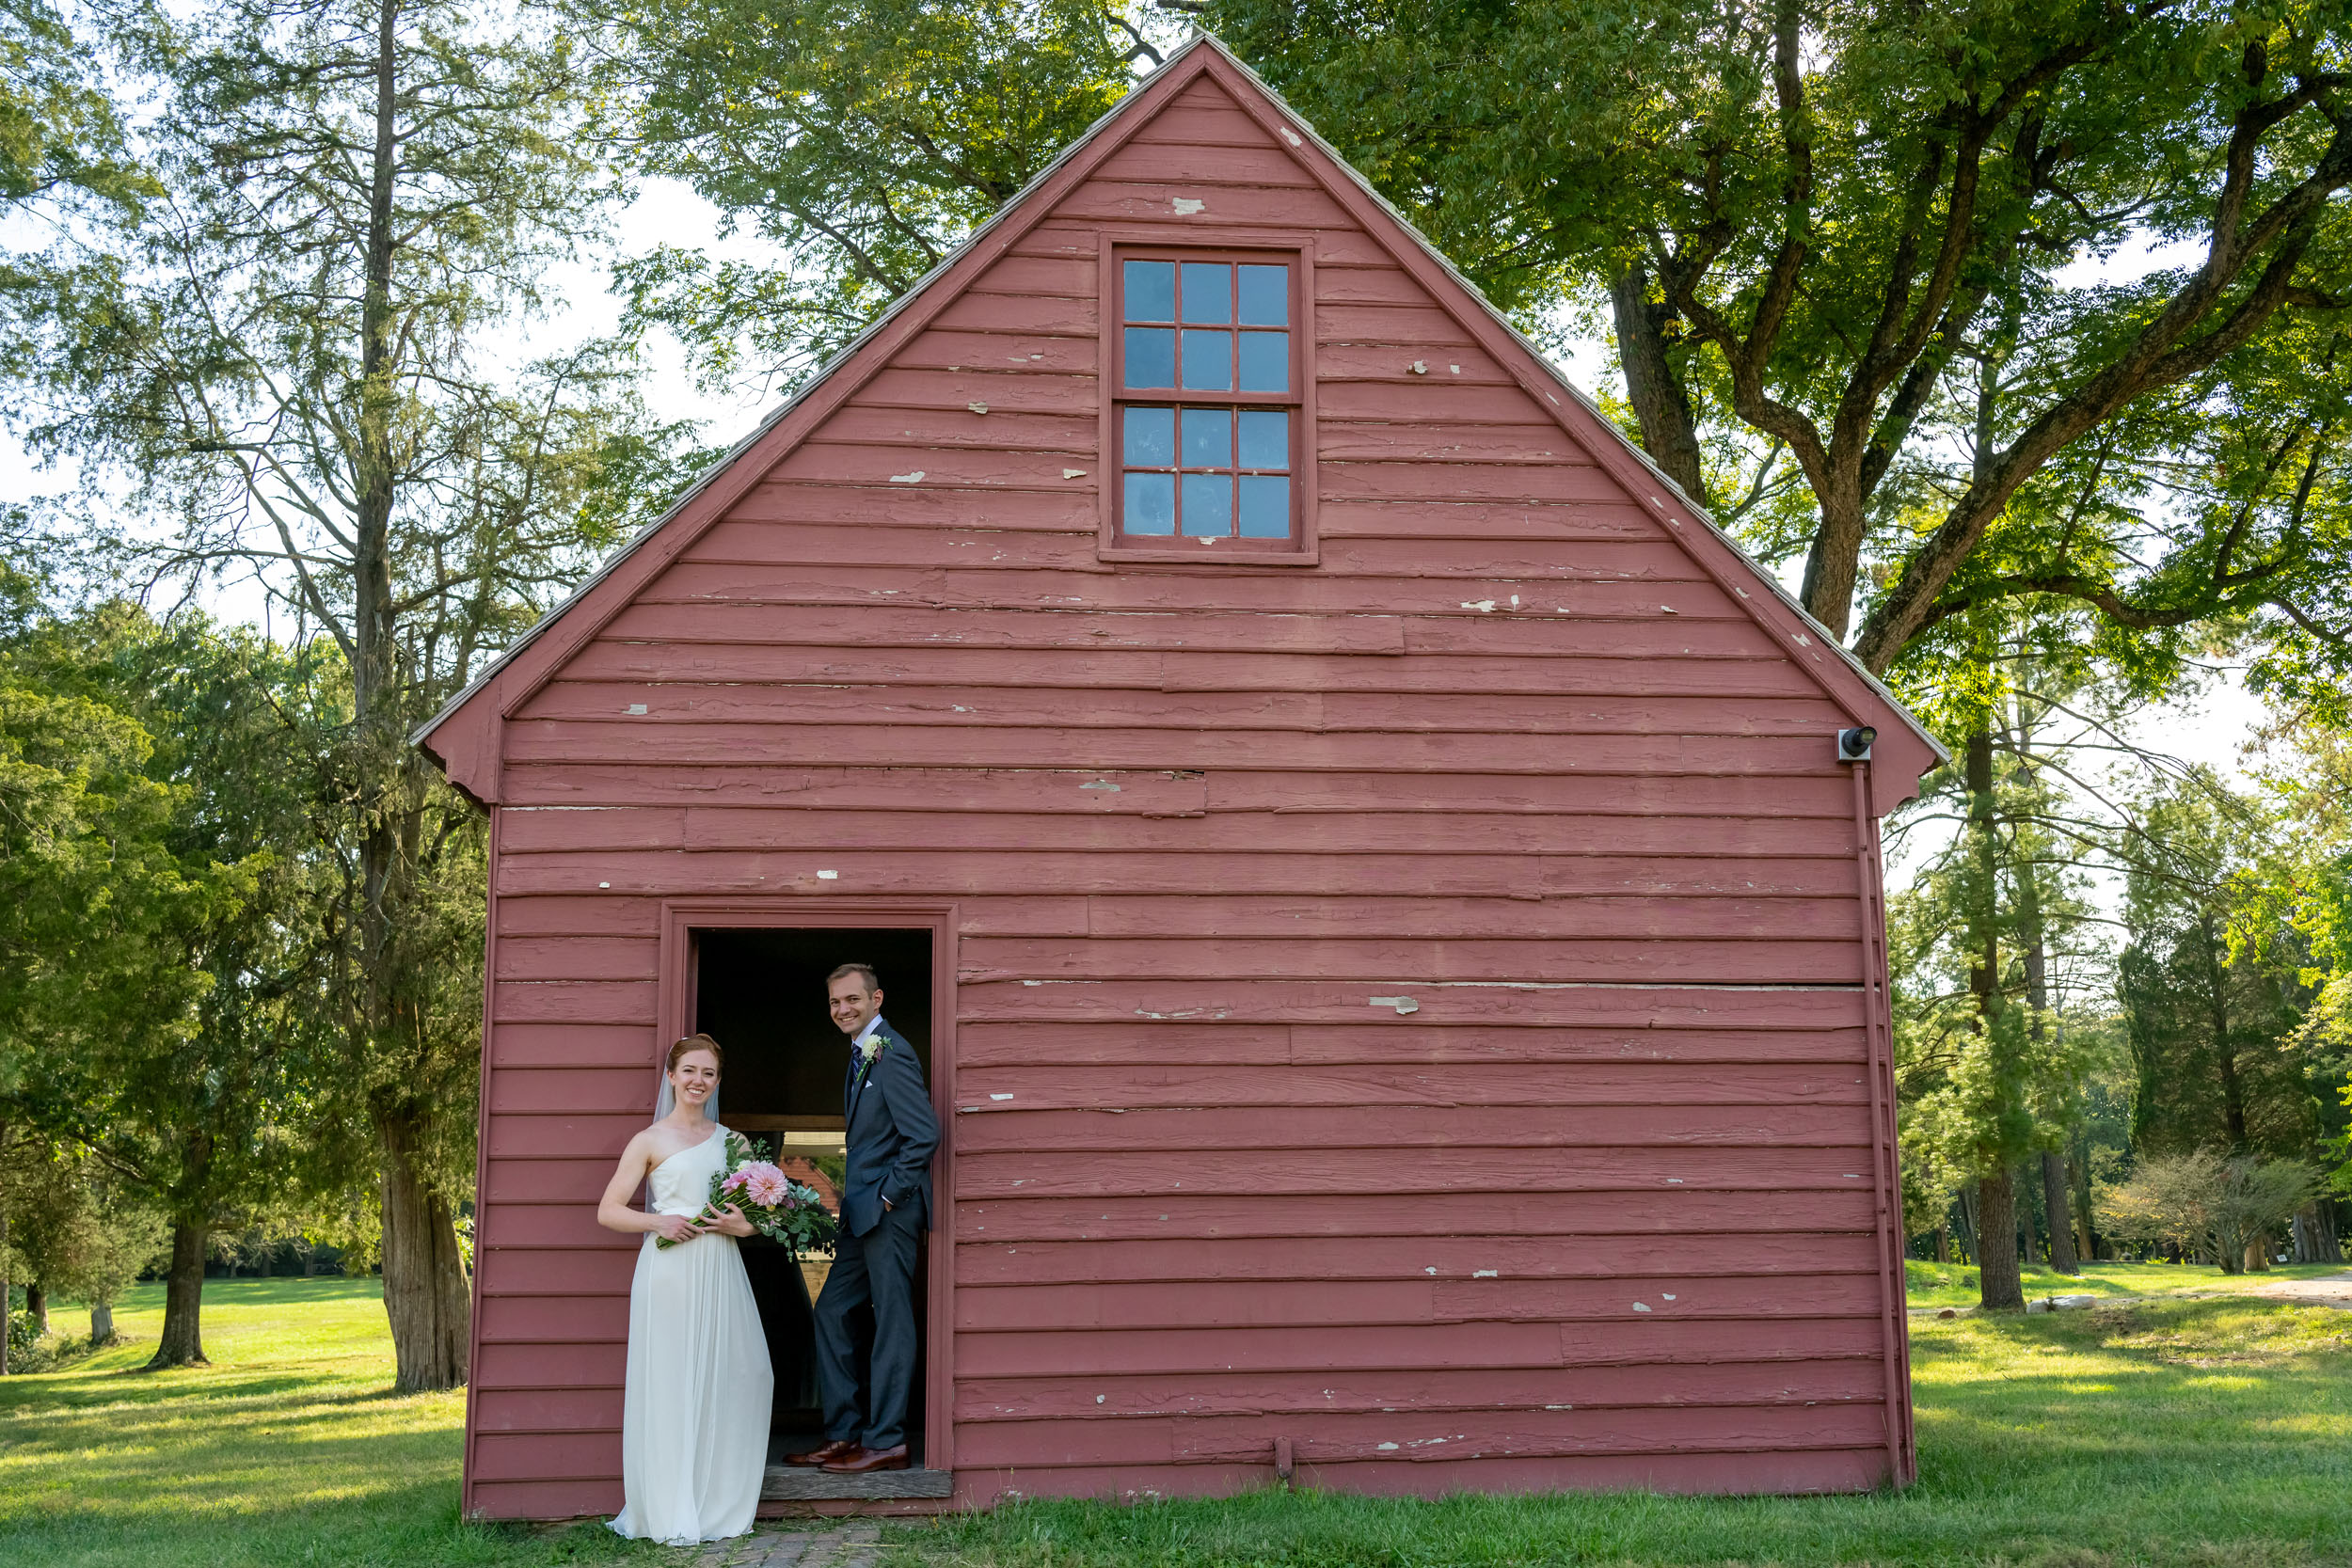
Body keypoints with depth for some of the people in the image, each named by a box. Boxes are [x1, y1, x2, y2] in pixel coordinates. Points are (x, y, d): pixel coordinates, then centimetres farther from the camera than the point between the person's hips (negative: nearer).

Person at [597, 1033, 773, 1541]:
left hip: (721, 1272, 4)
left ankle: (719, 1506, 14)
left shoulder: (729, 1140, 14)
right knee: (670, 1386, -4)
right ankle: (671, 1515, 4)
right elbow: (608, 1212, 1)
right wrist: (658, 1222, -14)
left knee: (729, 1380, 1)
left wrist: (744, 1225, -3)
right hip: (669, 1274, -4)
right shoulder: (650, 1141, 3)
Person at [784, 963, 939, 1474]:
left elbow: (925, 1134, -20)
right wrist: (854, 1201, 13)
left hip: (889, 1211, -10)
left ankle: (887, 1441, 4)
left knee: (891, 1321, -3)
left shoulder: (891, 1053, -13)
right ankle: (844, 1435, 18)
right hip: (863, 1213, 10)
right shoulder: (861, 1054, 17)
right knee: (832, 1313, 12)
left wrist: (888, 1196, -16)